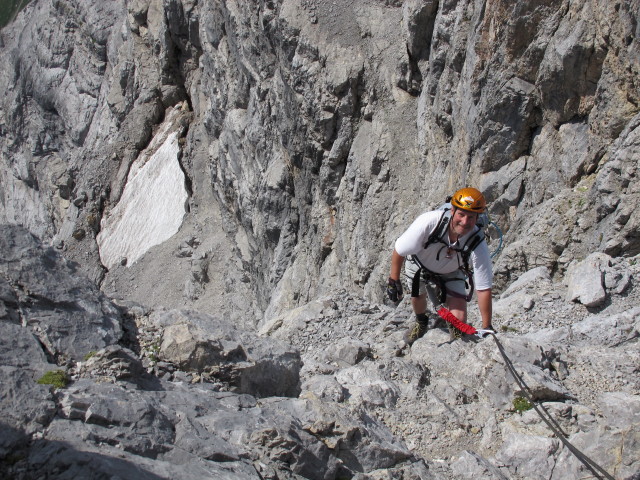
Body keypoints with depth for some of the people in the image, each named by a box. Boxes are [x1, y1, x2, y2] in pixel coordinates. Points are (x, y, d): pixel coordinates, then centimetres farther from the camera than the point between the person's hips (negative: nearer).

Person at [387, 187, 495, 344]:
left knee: (459, 321, -13)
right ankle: (421, 323, 60)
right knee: (417, 298, 25)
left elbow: (484, 289, -28)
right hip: (419, 265, 0)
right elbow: (399, 251, -24)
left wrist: (487, 328, -23)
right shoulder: (429, 222, -41)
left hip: (451, 274, 0)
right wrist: (394, 280, -16)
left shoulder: (478, 245, -36)